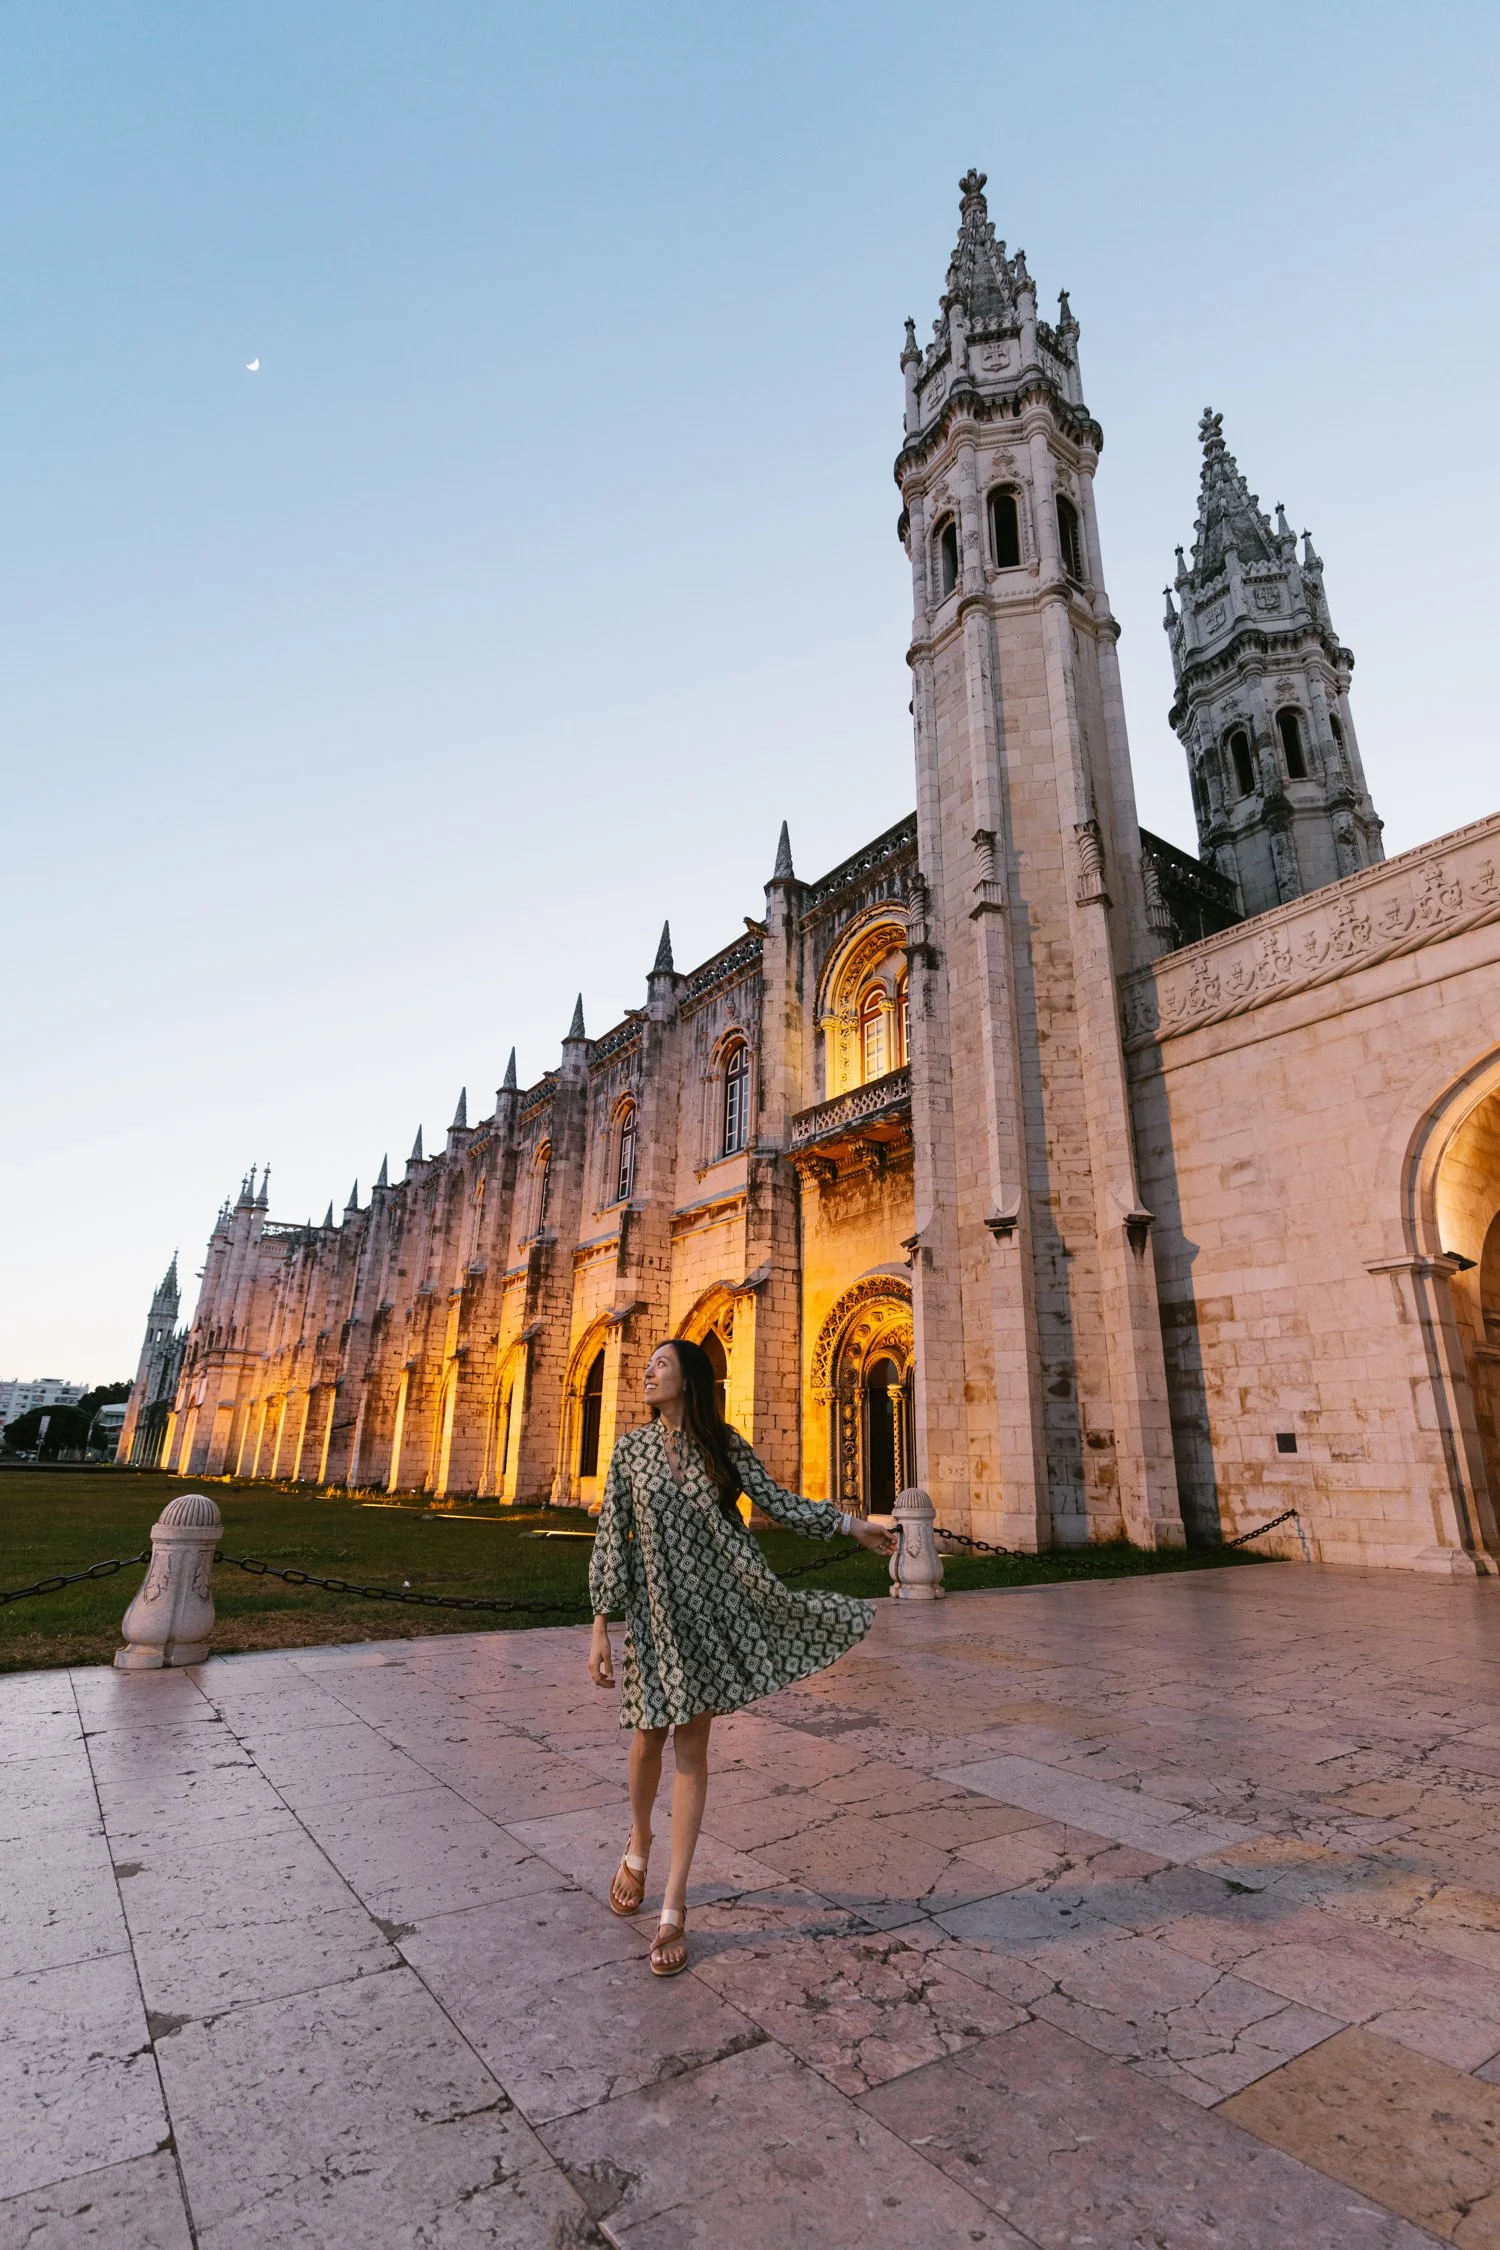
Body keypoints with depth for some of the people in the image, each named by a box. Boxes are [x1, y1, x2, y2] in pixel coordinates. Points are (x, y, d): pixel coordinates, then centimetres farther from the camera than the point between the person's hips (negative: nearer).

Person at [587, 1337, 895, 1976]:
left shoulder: (723, 1444, -2)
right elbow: (610, 1538, -3)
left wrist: (852, 1524, -6)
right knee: (650, 1738, 13)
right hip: (651, 1609, 0)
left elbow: (778, 1503, -1)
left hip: (709, 1609, 0)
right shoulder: (631, 1447, -3)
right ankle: (639, 1845, 45)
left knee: (692, 1748, 5)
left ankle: (674, 1910, 18)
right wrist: (600, 1626, -5)